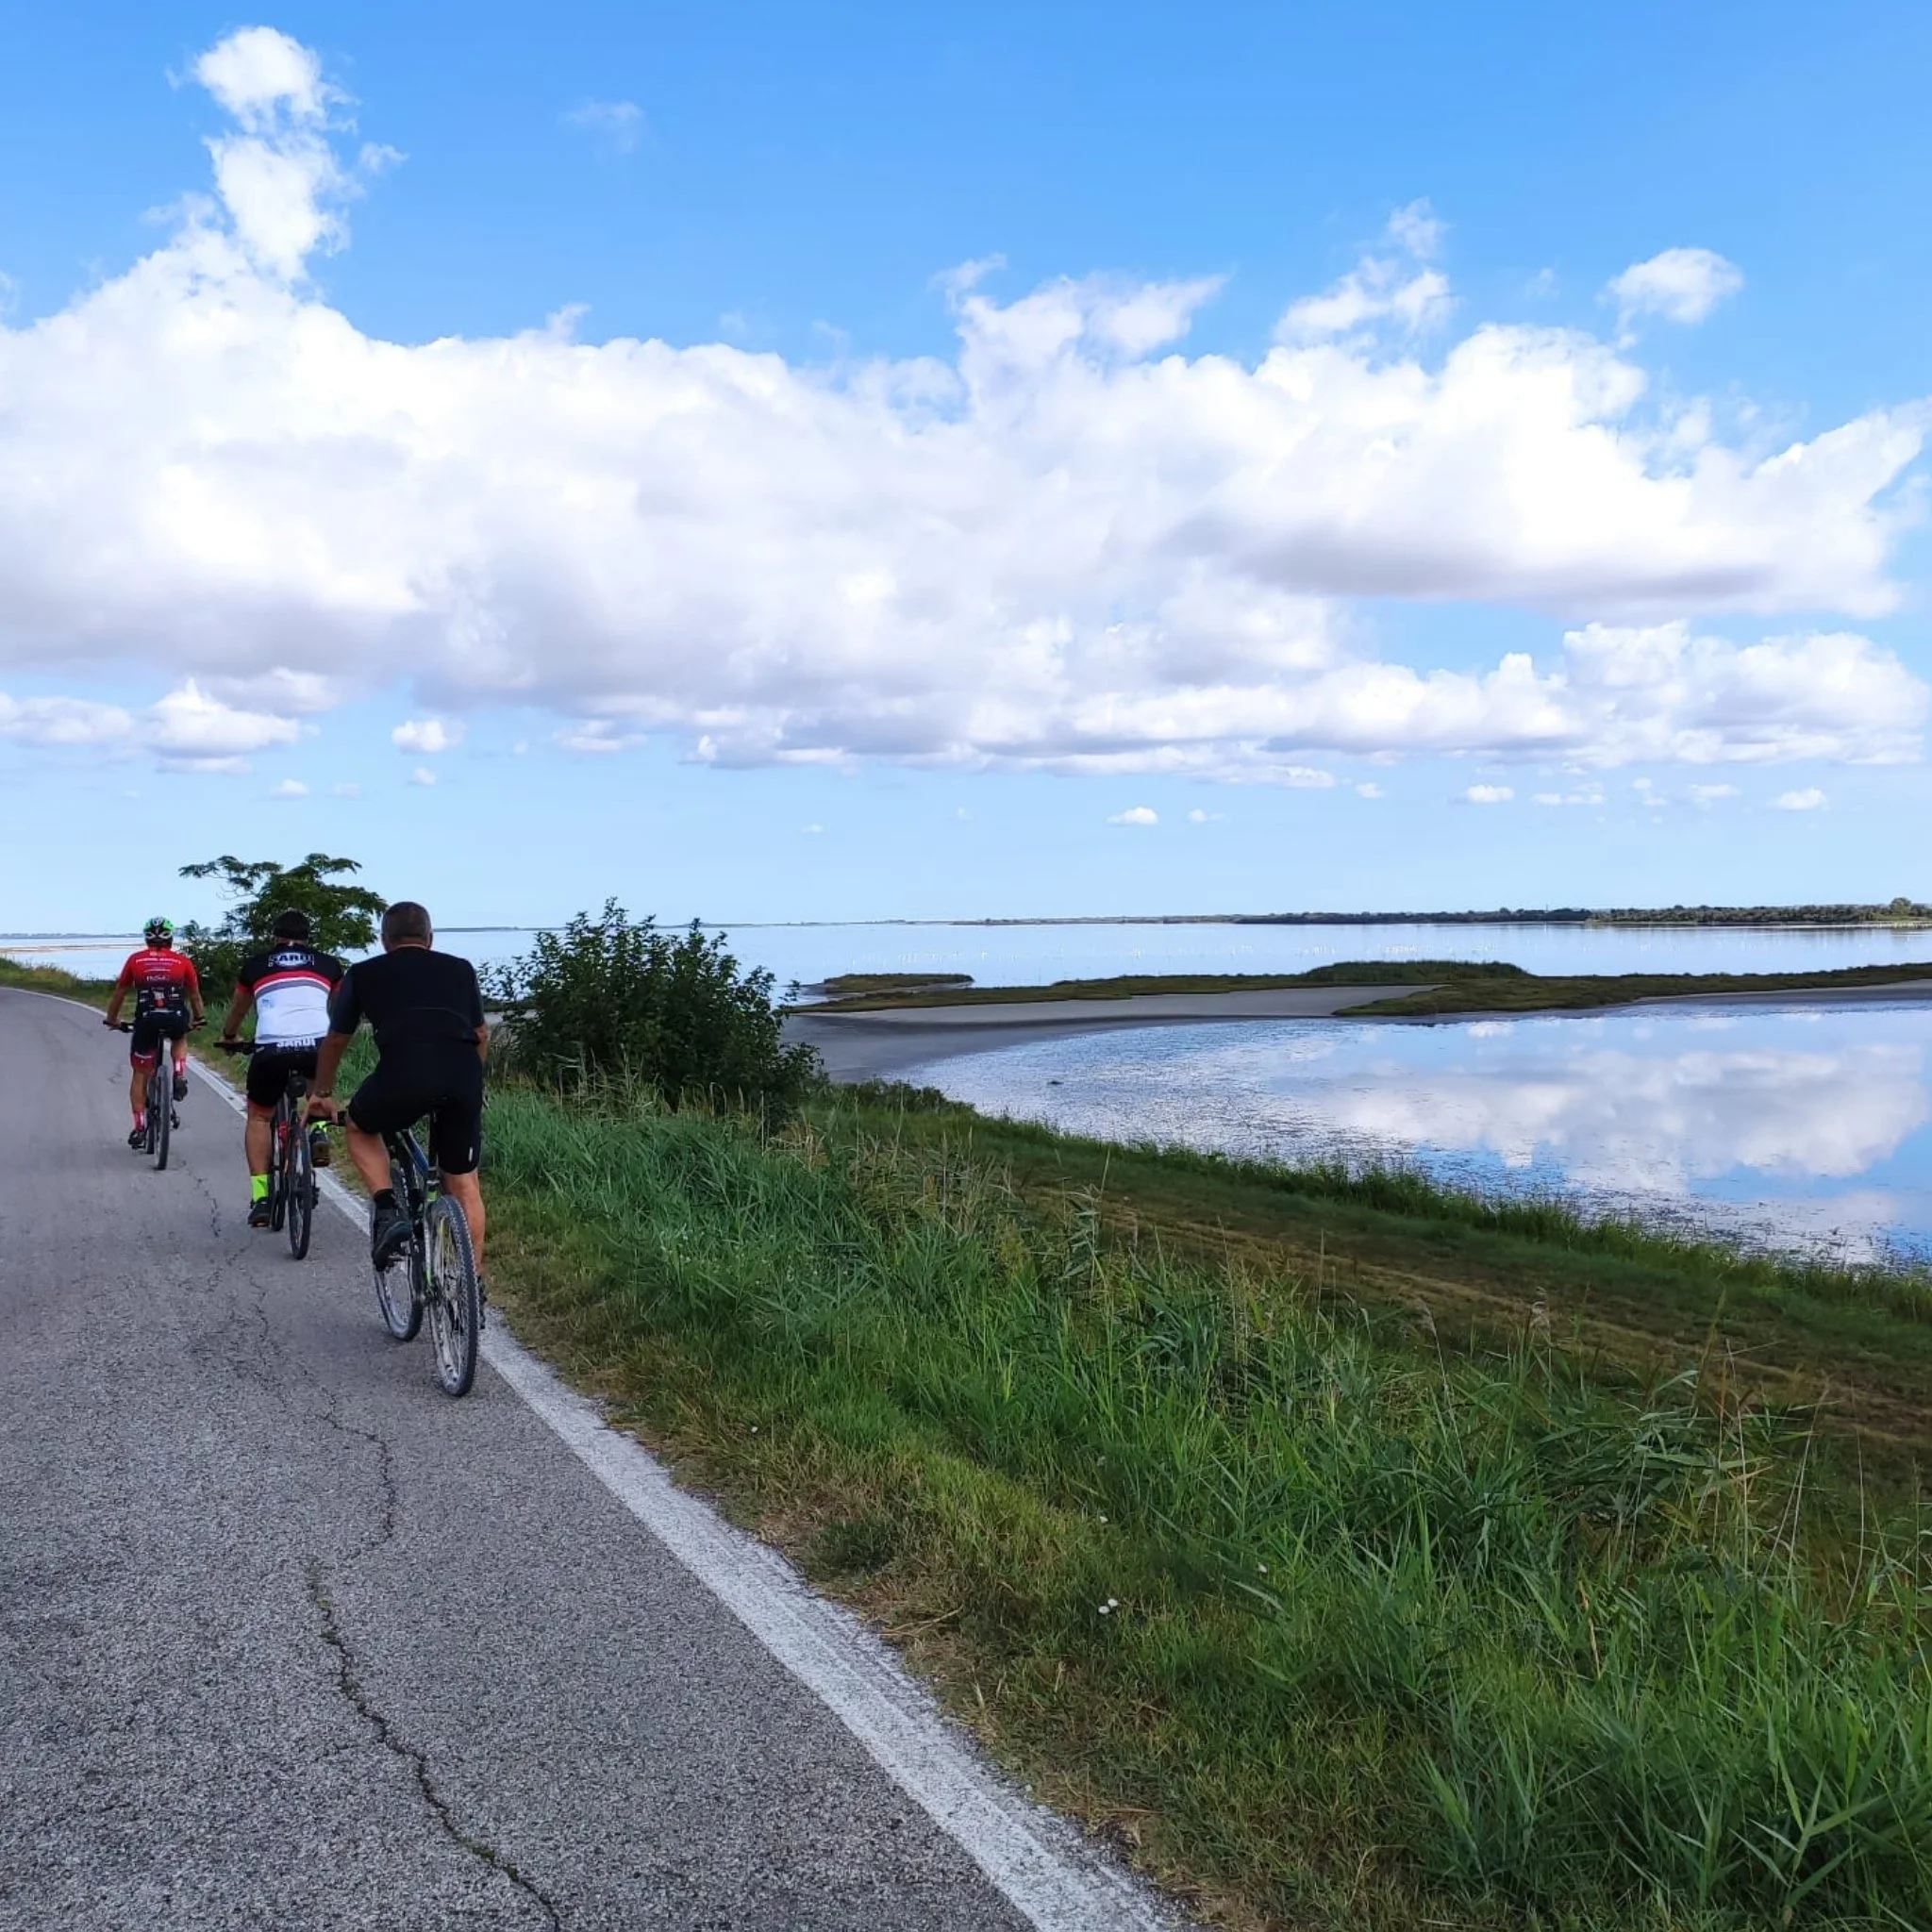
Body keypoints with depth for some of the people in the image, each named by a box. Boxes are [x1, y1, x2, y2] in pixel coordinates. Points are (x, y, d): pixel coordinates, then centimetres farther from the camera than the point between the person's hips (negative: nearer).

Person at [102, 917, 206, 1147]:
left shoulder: (135, 960, 13)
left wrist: (112, 1019, 36)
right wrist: (199, 1018, 39)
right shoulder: (183, 961, 12)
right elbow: (194, 995, 22)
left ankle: (140, 1128, 14)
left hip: (146, 1021, 0)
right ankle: (180, 1075, 11)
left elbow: (119, 993, 20)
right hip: (176, 1020, 0)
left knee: (140, 1075, 15)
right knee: (180, 1039, 37)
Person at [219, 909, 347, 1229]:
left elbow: (237, 1010, 38)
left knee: (259, 1117, 22)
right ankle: (318, 1130, 13)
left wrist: (228, 1038, 58)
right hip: (317, 1046, 1)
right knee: (320, 1083, 38)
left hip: (271, 1050, -1)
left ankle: (260, 1197, 11)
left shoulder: (255, 965, 21)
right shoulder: (328, 964, 21)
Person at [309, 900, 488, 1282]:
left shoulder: (364, 974, 23)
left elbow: (335, 1041, 34)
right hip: (464, 1079, 2)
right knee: (463, 1182, 20)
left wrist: (322, 1093, 51)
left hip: (403, 1072, -2)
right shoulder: (461, 969, 27)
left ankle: (388, 1210, 10)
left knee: (360, 1126, 30)